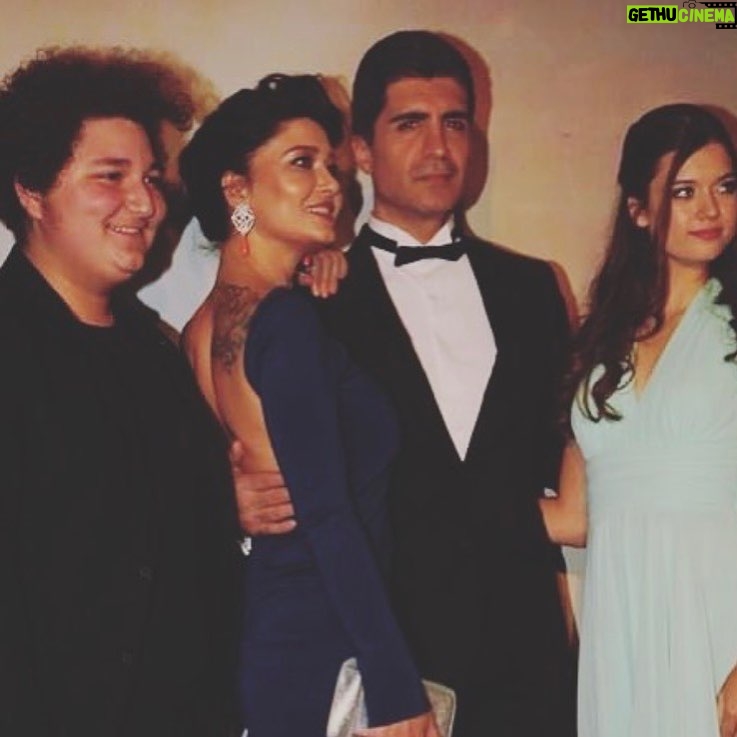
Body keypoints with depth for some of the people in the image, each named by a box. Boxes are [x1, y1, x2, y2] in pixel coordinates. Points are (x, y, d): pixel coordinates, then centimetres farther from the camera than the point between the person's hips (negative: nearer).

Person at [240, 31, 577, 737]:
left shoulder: (530, 287, 11)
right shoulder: (308, 304, -2)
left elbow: (557, 450, 15)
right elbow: (269, 478, -1)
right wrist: (248, 506, -21)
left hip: (526, 652, 4)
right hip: (381, 660, -3)